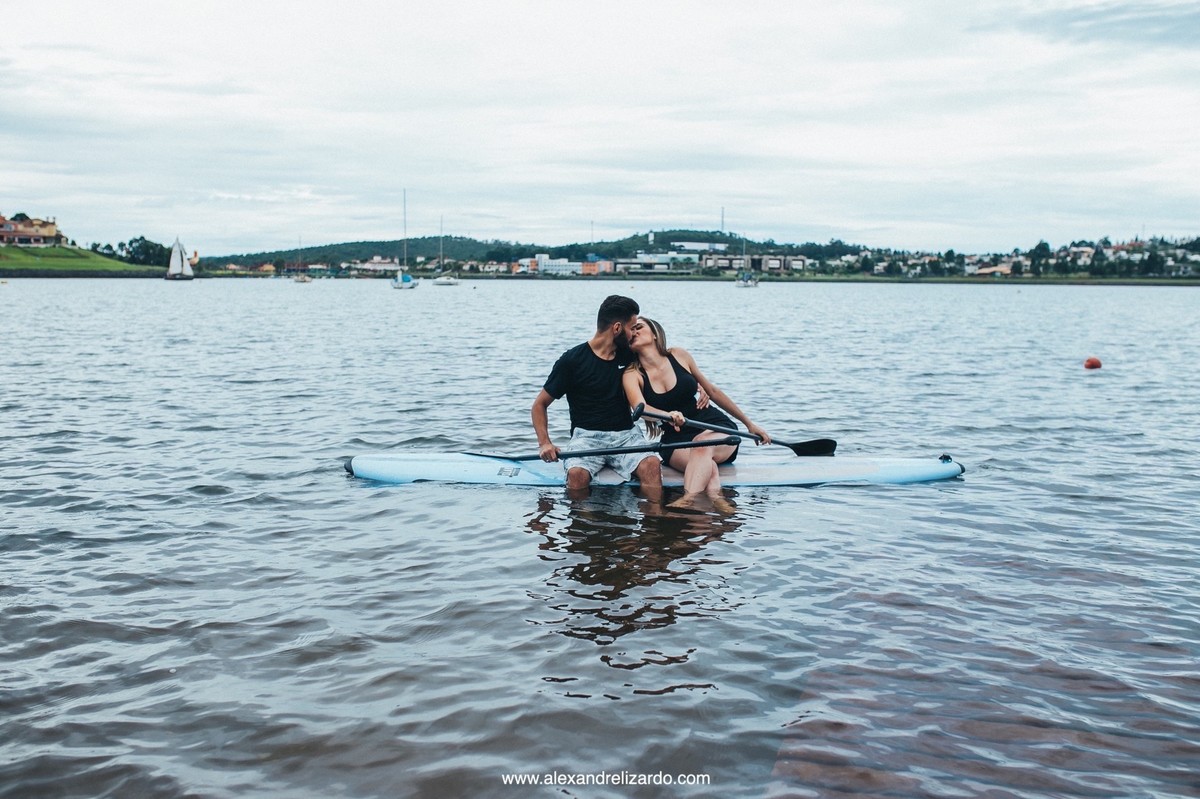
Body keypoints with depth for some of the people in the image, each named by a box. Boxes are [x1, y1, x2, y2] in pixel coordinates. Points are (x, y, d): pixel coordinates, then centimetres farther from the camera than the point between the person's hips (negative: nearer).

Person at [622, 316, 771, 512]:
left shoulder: (679, 355, 2)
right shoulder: (632, 375, -2)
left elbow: (712, 391, 13)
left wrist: (749, 424, 18)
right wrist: (667, 415, -46)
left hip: (717, 427, -1)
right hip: (676, 440, 1)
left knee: (702, 445, -37)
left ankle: (687, 500, -56)